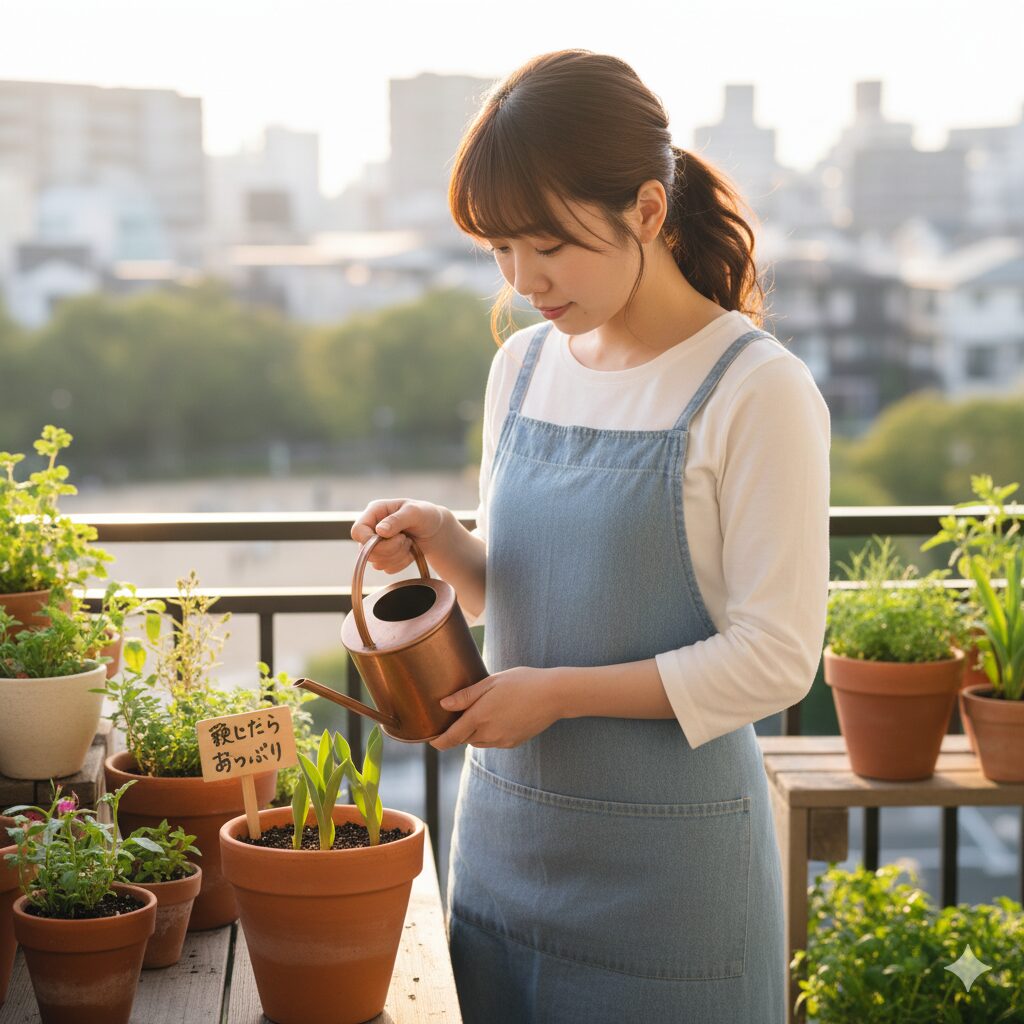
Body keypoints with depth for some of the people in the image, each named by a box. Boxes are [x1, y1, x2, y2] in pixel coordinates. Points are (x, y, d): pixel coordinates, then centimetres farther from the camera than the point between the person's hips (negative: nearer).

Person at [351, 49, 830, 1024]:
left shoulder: (757, 391, -13)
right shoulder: (523, 366, 7)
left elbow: (775, 657, -15)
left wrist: (559, 691, -17)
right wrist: (440, 539, -3)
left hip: (667, 848, -5)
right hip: (505, 826, 6)